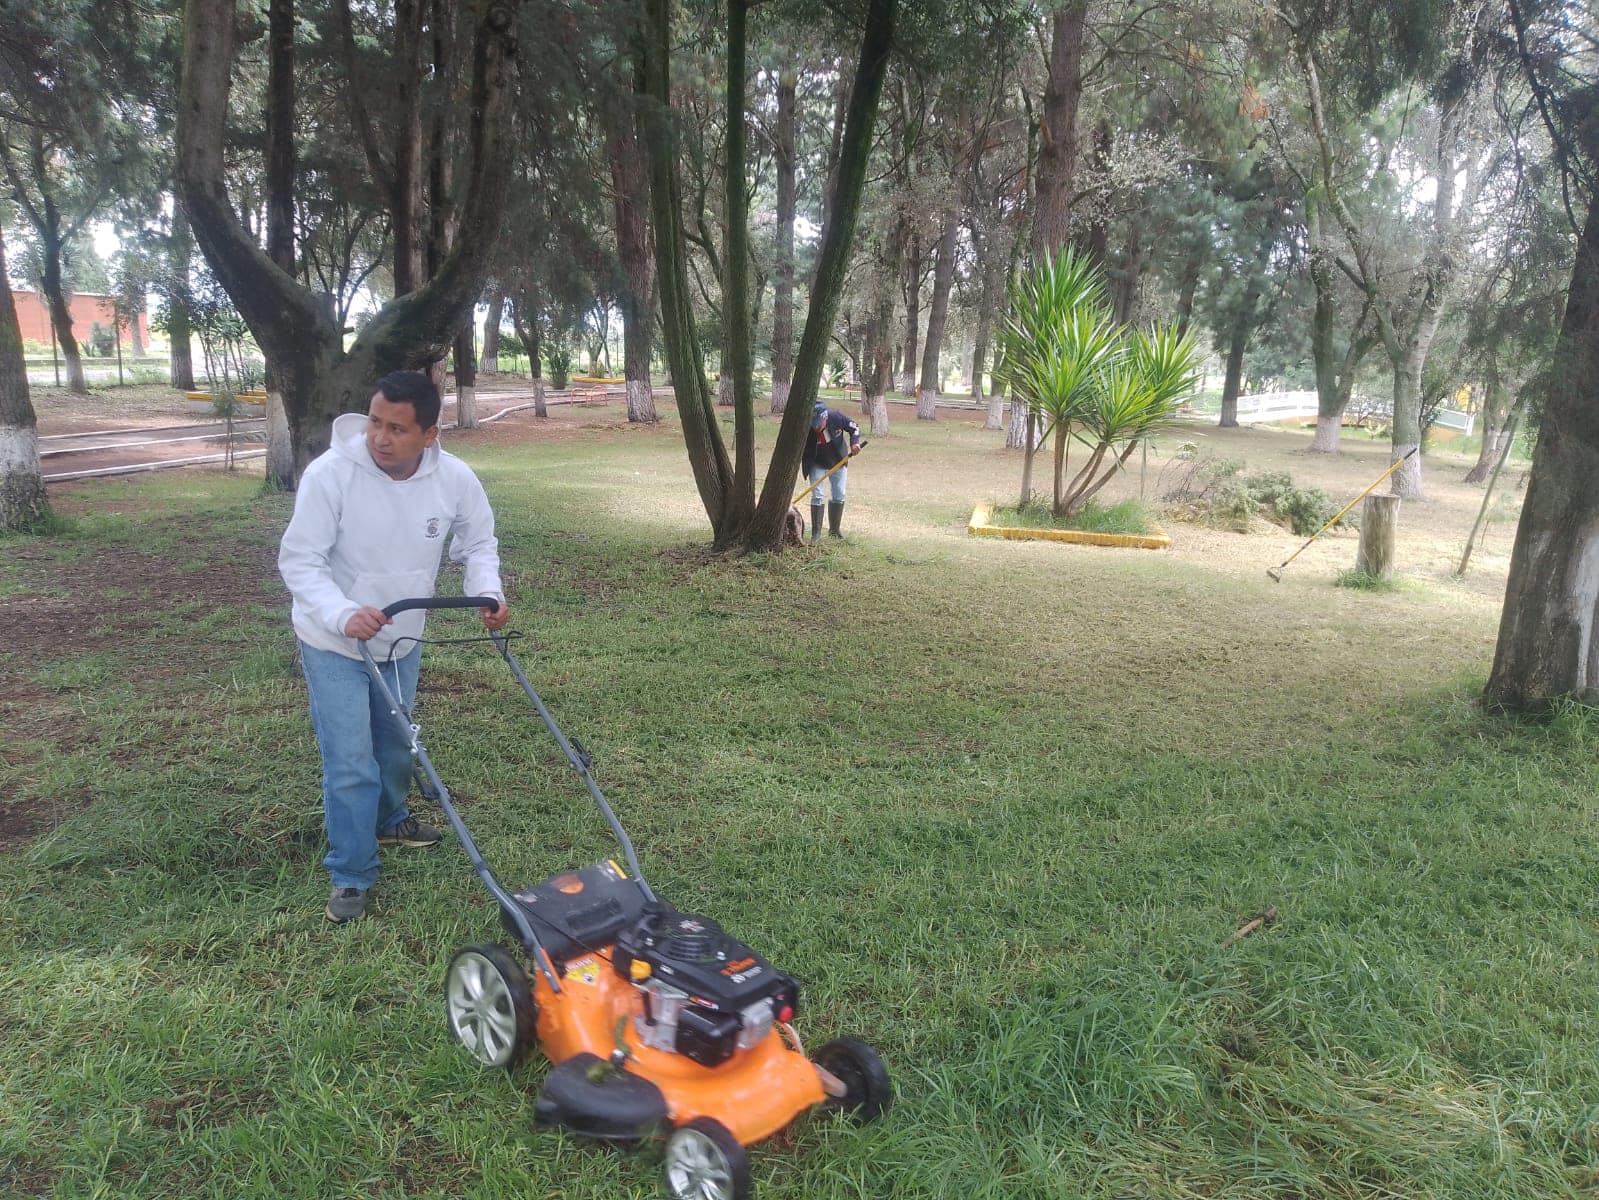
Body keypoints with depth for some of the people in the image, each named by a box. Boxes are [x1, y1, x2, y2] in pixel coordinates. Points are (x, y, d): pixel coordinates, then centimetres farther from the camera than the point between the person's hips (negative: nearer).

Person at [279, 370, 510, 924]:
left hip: (402, 640, 5)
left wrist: (488, 593, -18)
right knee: (351, 763, -5)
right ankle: (351, 875, 13)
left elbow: (478, 543, 1)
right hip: (334, 644, -4)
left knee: (396, 745, 23)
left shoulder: (454, 478, -16)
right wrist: (343, 614, -39)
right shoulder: (330, 473, -27)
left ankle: (388, 821, 50)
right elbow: (299, 561, -23)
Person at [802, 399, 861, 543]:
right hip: (817, 464, -2)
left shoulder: (836, 417, -27)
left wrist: (854, 442, -28)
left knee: (839, 496, 7)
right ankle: (816, 533, -4)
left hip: (838, 462, 2)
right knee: (817, 496, -11)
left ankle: (834, 529, 23)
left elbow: (854, 428, -10)